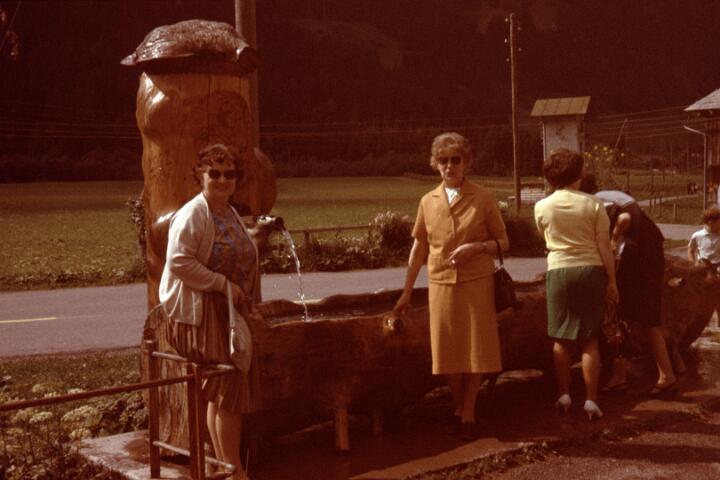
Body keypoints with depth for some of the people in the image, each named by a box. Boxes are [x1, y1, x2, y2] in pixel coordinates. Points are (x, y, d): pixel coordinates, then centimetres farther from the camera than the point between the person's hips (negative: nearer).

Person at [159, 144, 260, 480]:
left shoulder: (231, 213, 14)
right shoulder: (192, 215, -14)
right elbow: (179, 262, -24)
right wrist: (223, 284, -23)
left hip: (229, 311, 9)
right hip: (201, 312, -9)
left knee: (221, 390, 14)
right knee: (230, 386, -9)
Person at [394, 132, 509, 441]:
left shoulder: (483, 198, 0)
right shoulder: (428, 201, 7)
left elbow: (503, 242, 4)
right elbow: (419, 249, 12)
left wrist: (476, 247, -16)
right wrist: (406, 293, 12)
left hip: (477, 284, -2)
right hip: (441, 285, 2)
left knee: (474, 349, 1)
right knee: (448, 351, 4)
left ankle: (467, 415, 14)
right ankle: (460, 407, 25)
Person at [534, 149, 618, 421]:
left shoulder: (542, 207, 0)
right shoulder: (593, 205, -4)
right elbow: (605, 247, -4)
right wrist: (612, 281, 3)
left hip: (559, 272, 1)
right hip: (591, 269, 0)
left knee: (561, 338, 12)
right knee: (589, 339, 5)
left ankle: (563, 395, 16)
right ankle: (591, 400, 6)